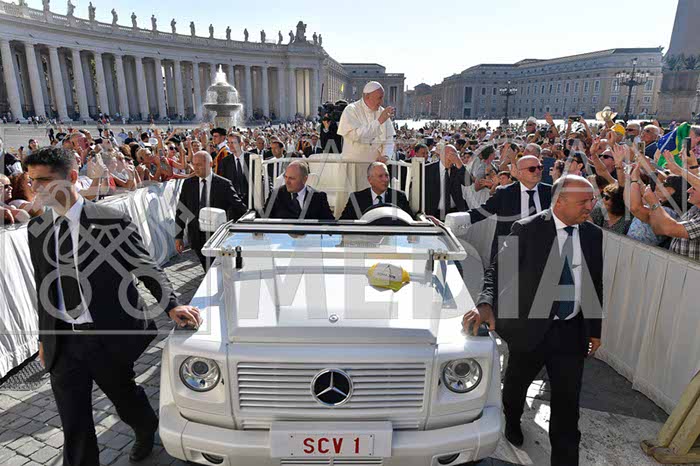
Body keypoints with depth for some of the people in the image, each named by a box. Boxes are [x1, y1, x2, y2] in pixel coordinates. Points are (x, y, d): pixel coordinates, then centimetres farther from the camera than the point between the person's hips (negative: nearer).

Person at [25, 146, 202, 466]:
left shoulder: (110, 221, -12)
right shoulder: (37, 229, 5)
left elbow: (146, 268, -9)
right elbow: (43, 286, 13)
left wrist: (171, 305, -23)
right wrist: (44, 337, 16)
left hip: (109, 337, -3)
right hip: (63, 343, 3)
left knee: (125, 398, 20)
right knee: (73, 424, 10)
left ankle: (147, 430, 51)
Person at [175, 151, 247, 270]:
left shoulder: (224, 184, -3)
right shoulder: (188, 184, 5)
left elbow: (239, 207, -1)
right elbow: (181, 211, 7)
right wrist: (179, 237, 4)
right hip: (197, 237, 2)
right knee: (207, 271, 6)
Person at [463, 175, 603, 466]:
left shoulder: (593, 234, 1)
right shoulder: (527, 230, -13)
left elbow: (596, 285, 9)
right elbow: (499, 269, -17)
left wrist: (596, 329, 12)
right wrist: (486, 305, -36)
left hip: (572, 330, 2)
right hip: (530, 326, -2)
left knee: (567, 401, 6)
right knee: (516, 384, 21)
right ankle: (512, 422, 52)